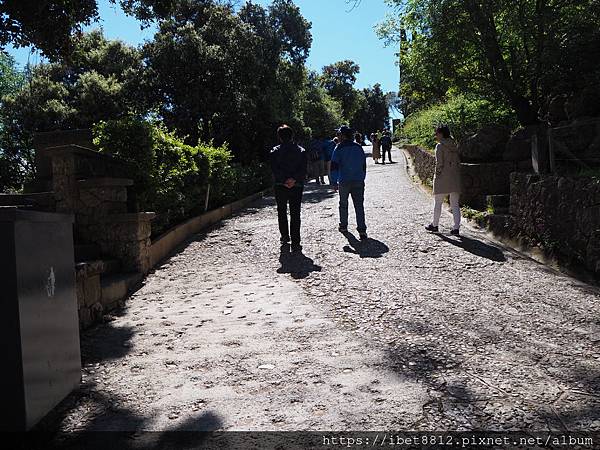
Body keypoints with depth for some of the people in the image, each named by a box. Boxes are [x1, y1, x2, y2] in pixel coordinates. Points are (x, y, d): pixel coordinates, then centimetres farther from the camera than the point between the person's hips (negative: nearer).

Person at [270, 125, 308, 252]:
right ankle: (295, 243, -3)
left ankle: (285, 237, 26)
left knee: (282, 212, 19)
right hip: (297, 187, 0)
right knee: (295, 214, 2)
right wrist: (294, 179, -15)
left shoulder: (275, 151, -1)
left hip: (280, 186, 0)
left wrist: (284, 181, -13)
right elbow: (304, 169, -8)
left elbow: (274, 170, -10)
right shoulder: (301, 151, 3)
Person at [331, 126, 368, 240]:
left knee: (343, 204, 16)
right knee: (359, 205, 1)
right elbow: (364, 165, 10)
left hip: (344, 181, -2)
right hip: (358, 181, 3)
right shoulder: (359, 148, 5)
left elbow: (334, 166, -10)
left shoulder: (339, 148, -7)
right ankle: (362, 229, -8)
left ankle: (343, 226, 26)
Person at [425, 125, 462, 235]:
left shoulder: (440, 146, -8)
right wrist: (457, 174, 15)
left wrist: (437, 176, -6)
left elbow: (439, 163, -14)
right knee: (455, 204, 7)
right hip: (455, 177, 6)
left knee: (438, 202, 8)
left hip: (443, 177, -6)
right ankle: (456, 228, 4)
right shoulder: (455, 146, 10)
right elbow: (458, 161, 11)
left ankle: (435, 225, 18)